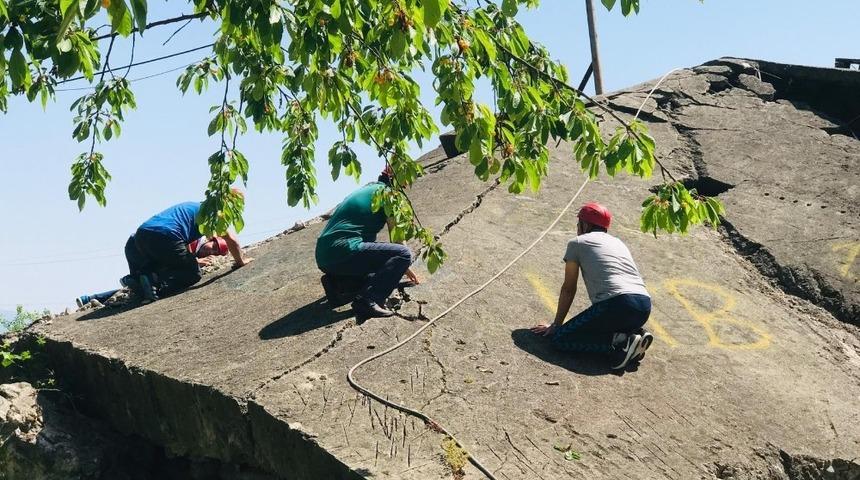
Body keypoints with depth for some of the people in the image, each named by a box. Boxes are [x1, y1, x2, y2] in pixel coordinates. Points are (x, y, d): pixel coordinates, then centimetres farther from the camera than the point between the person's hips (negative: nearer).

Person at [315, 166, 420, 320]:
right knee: (403, 254, -12)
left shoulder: (367, 189, 26)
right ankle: (367, 300, -23)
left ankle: (337, 279, 11)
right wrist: (405, 267, 22)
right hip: (342, 253, -9)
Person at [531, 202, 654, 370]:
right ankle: (636, 333, 6)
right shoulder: (619, 243, 30)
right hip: (645, 307, 7)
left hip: (617, 304, -7)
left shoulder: (577, 243, 12)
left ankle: (620, 342, -12)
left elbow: (568, 289, 14)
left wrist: (556, 325, 24)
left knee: (559, 338, 0)